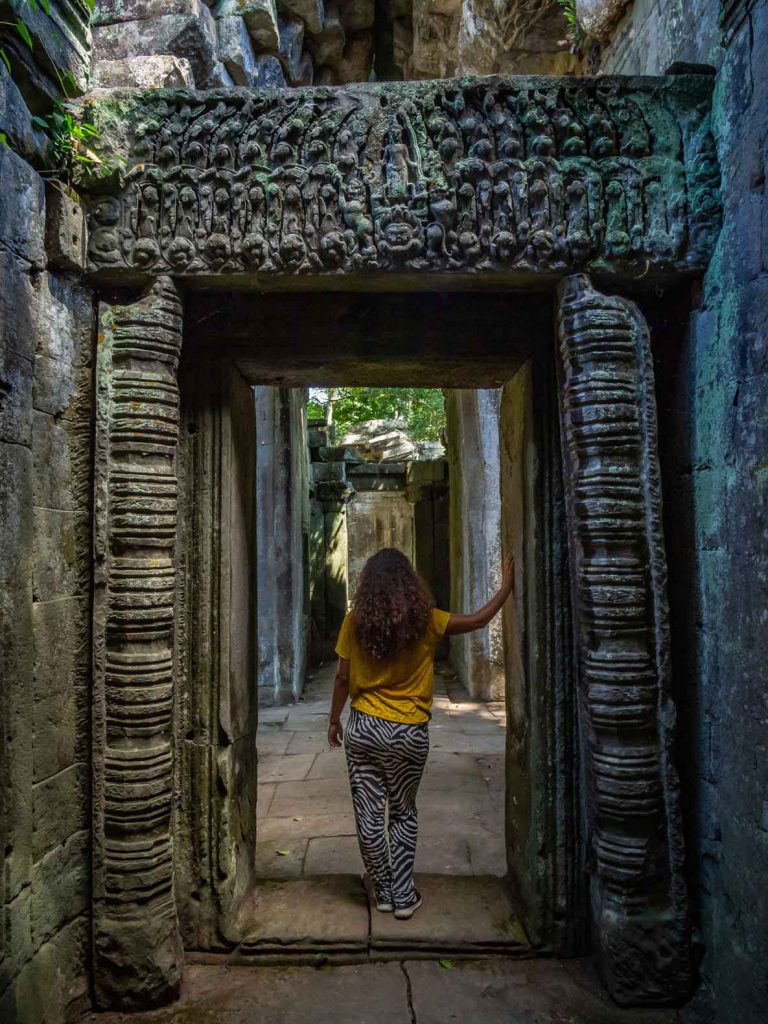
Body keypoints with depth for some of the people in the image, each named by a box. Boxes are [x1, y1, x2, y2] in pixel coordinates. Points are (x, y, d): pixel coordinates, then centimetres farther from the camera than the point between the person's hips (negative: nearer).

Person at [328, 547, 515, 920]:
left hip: (363, 728, 1)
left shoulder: (355, 622, -6)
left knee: (369, 815, 13)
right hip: (409, 734, 0)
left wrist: (334, 720, 13)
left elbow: (342, 677, 0)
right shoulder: (424, 620, -9)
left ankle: (383, 892, 27)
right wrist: (507, 585, 10)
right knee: (403, 814, 18)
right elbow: (478, 620, -2)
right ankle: (404, 897, 23)